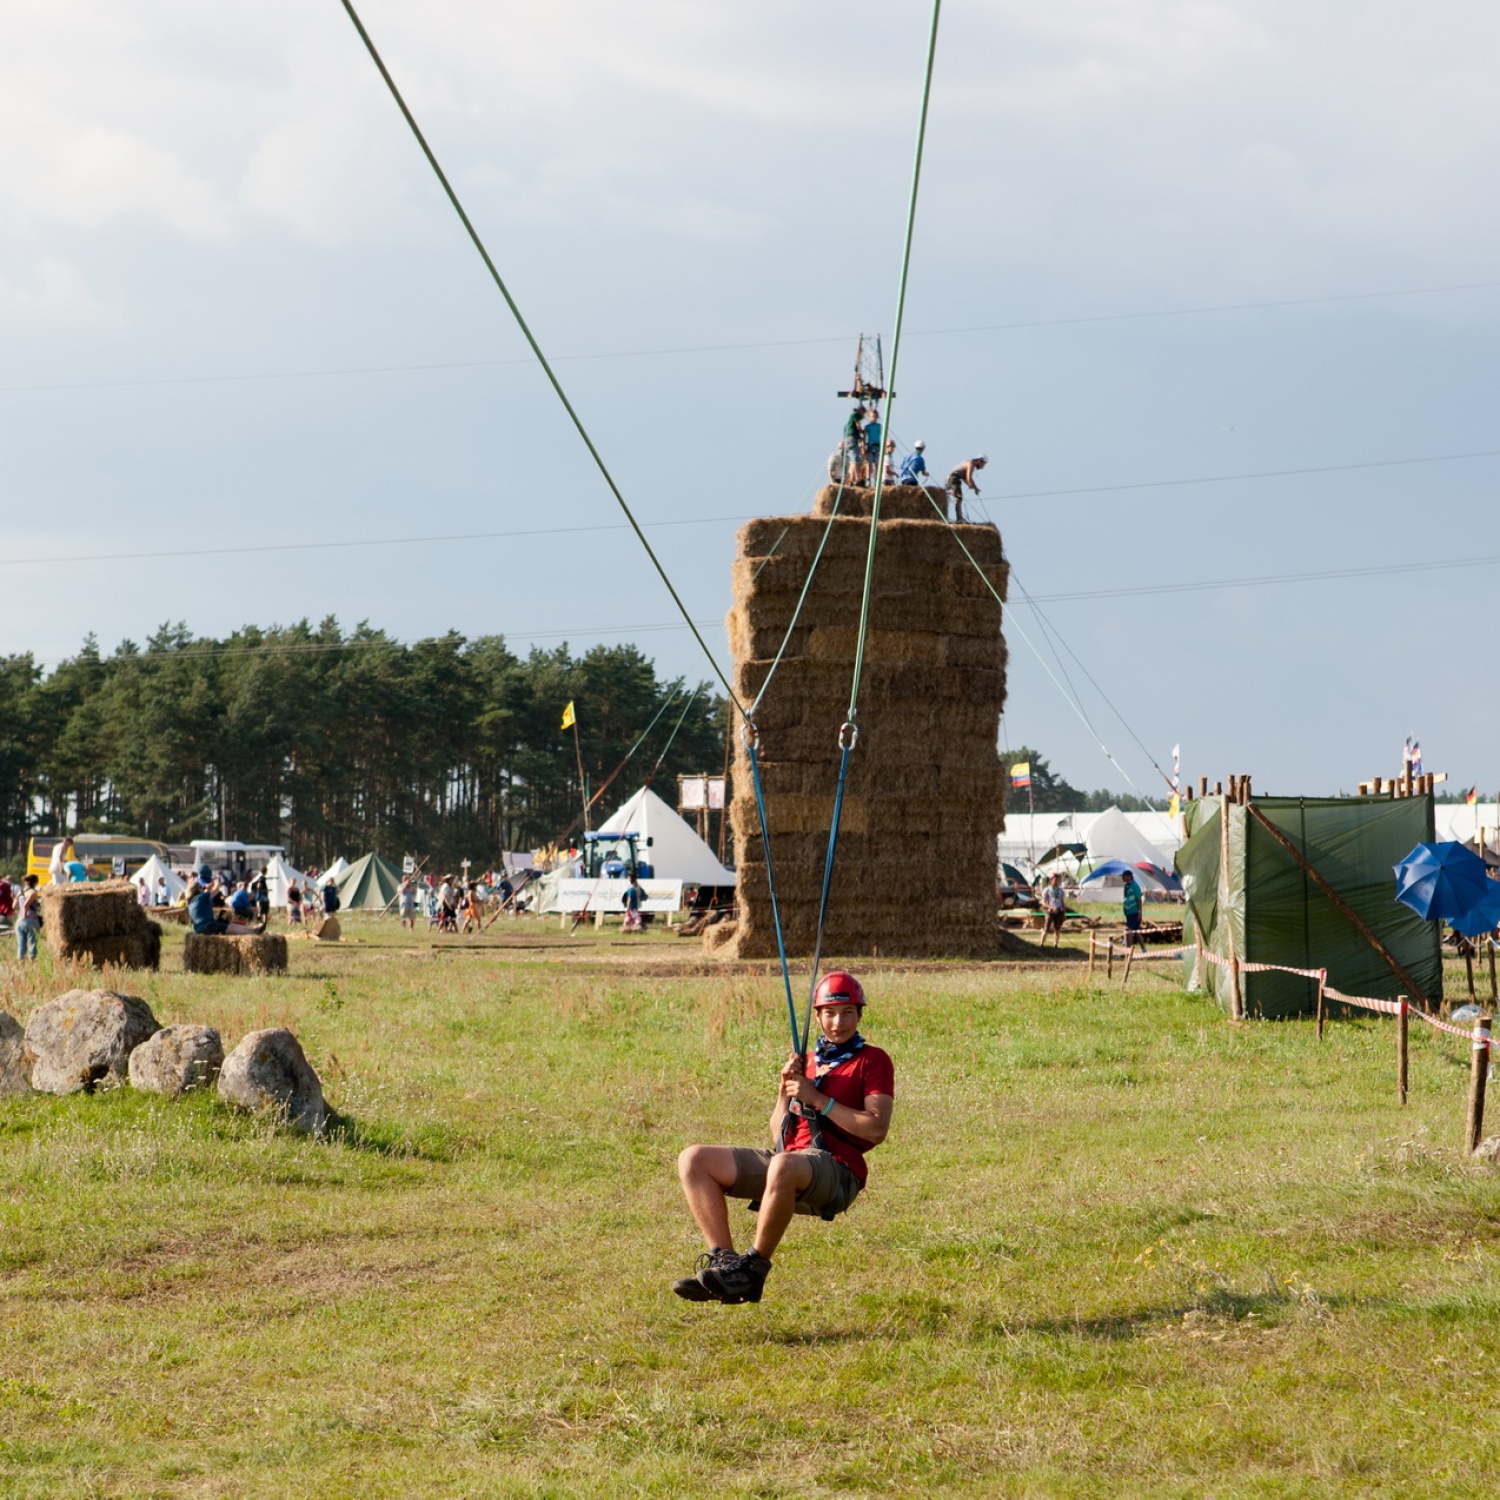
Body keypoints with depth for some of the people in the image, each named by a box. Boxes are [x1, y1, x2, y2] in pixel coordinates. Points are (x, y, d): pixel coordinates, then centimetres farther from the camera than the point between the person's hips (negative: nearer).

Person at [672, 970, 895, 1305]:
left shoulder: (873, 1061, 6)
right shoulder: (806, 1061, 25)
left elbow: (876, 1129, -9)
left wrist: (817, 1098, -10)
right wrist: (785, 1088, 4)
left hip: (839, 1170, -7)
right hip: (790, 1159, 7)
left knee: (783, 1166, -43)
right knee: (694, 1160, -9)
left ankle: (754, 1268, -28)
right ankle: (724, 1262, -20)